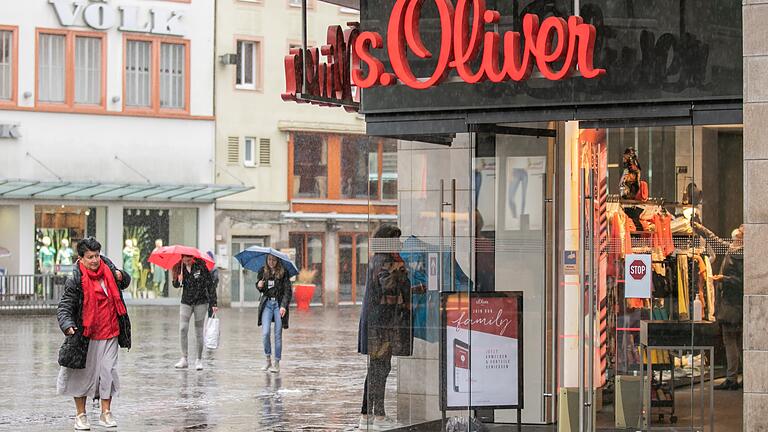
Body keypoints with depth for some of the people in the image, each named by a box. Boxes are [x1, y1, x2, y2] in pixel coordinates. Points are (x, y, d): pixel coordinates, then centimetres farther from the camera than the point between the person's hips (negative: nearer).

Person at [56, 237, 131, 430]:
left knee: (108, 371, 4)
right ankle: (81, 415, 18)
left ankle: (106, 413, 16)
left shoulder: (108, 268, 4)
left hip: (109, 333, 4)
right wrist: (67, 325, -30)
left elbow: (124, 283, 24)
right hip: (85, 335, -4)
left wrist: (121, 277, 0)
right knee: (83, 373, 5)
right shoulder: (75, 280, -11)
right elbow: (64, 307, -11)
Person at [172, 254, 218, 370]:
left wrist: (213, 303, -10)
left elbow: (210, 284, -6)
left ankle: (199, 360, 11)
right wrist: (178, 281, -16)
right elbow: (175, 285, 10)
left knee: (199, 332, 0)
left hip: (201, 302, -3)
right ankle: (184, 359, -8)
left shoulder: (200, 266, -8)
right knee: (183, 328, -12)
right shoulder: (180, 268, 1)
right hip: (186, 302, 3)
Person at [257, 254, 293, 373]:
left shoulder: (283, 273, -2)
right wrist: (259, 286, -7)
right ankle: (268, 360, 6)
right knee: (265, 333, -10)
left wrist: (284, 306, -16)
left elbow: (288, 290, -5)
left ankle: (277, 363, 8)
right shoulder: (263, 272, 7)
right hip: (267, 303, 2)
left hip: (279, 304, -2)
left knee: (278, 334, 0)